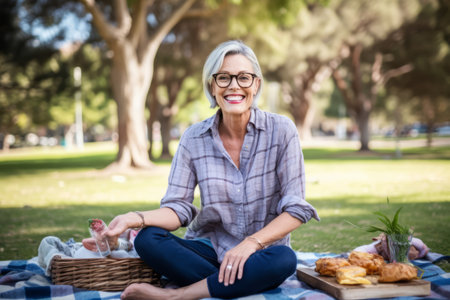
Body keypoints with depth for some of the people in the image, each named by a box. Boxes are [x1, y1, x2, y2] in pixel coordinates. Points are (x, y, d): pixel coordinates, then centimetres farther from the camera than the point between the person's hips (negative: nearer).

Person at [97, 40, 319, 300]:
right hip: (209, 249, 1)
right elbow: (178, 208, -4)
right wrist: (136, 218, -24)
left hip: (260, 254, -1)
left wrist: (251, 243, -22)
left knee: (284, 259, -36)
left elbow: (295, 210, -8)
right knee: (148, 240, -25)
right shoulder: (194, 139, -1)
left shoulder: (281, 130, -7)